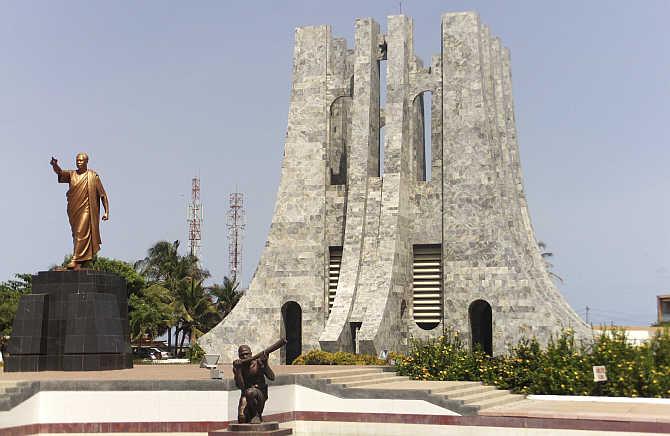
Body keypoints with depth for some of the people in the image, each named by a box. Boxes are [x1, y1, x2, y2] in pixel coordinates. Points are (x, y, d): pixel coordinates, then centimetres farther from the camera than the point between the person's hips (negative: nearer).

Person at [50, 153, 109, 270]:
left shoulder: (93, 176, 1)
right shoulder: (71, 174, 10)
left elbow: (103, 194, 1)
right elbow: (60, 172, -10)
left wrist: (106, 211, -4)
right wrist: (55, 165, -34)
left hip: (86, 210, -5)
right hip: (73, 210, 5)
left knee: (81, 234, -14)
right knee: (76, 235, 9)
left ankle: (76, 260, -18)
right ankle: (80, 262, 15)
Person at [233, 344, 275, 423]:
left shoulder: (258, 363, -7)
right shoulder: (237, 366, -2)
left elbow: (272, 377, -17)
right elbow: (240, 386, -14)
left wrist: (265, 363, -30)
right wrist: (238, 369, -23)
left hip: (260, 394, -3)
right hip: (245, 395, 3)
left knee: (250, 392, -38)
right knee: (242, 419, -19)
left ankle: (257, 415, -16)